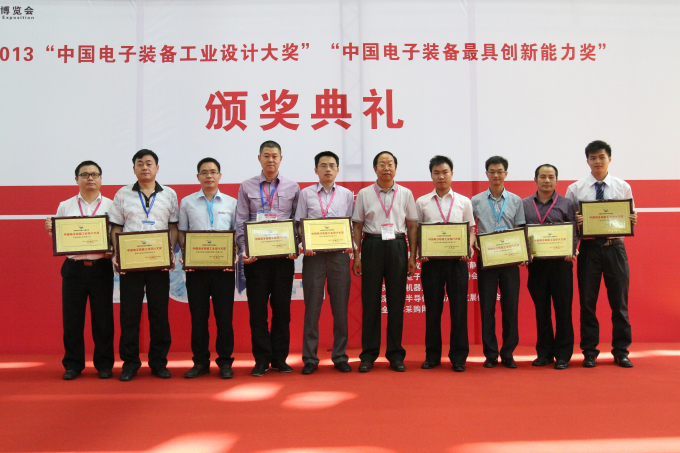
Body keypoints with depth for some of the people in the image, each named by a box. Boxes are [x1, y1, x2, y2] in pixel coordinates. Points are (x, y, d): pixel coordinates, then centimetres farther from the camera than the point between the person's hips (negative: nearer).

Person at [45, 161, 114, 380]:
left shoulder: (110, 205, 7)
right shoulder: (65, 206, 11)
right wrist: (50, 229, -6)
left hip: (101, 267, -1)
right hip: (73, 267, 1)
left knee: (103, 317, 2)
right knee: (72, 317, 3)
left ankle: (104, 364, 14)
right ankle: (73, 364, 16)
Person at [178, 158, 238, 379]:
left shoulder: (231, 202, 10)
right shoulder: (187, 202, 11)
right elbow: (181, 232, 11)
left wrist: (233, 255, -7)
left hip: (223, 266, -1)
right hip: (195, 266, 1)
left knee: (224, 315, 1)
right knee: (198, 315, 5)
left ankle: (225, 361, 12)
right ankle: (200, 361, 16)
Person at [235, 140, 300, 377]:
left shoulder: (293, 187, 10)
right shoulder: (247, 187, 8)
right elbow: (241, 223, 4)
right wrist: (244, 250, -8)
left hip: (284, 255, 1)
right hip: (255, 256, 0)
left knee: (282, 308, 5)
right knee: (257, 308, 2)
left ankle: (280, 358, 16)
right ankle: (262, 360, 13)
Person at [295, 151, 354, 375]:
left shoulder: (347, 195, 11)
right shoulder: (306, 194, 8)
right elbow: (299, 224, 6)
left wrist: (351, 245, -8)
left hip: (339, 254, 1)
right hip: (313, 255, -1)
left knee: (340, 307, 4)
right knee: (312, 306, 1)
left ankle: (340, 356, 15)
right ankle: (310, 358, 10)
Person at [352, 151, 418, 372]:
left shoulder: (405, 194, 9)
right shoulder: (364, 194, 7)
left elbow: (412, 226, 9)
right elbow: (357, 226, 6)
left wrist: (413, 256, 2)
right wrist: (356, 256, -1)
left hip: (397, 246, 1)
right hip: (372, 246, -1)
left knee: (397, 300, 3)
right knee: (370, 300, 1)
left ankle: (396, 354, 13)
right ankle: (368, 354, 9)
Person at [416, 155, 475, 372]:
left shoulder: (464, 202, 11)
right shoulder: (422, 202, 9)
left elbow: (471, 230, 11)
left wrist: (469, 248, -8)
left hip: (457, 259, 0)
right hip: (431, 259, 0)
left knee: (459, 308, 0)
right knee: (432, 308, 5)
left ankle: (458, 356, 10)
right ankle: (432, 355, 16)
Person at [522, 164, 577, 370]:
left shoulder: (566, 204, 7)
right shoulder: (524, 204, 10)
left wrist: (570, 251, -13)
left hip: (560, 262, -1)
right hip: (535, 262, 2)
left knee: (563, 309, 0)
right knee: (541, 310, 8)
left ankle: (563, 355, 10)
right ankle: (544, 353, 19)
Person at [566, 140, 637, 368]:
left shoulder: (623, 187, 8)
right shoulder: (575, 189, 4)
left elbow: (630, 219, 8)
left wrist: (632, 221, -14)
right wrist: (575, 222, -20)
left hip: (615, 248, 1)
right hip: (588, 248, -1)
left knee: (619, 302, 6)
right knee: (587, 302, 4)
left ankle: (621, 352, 18)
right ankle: (589, 353, 15)